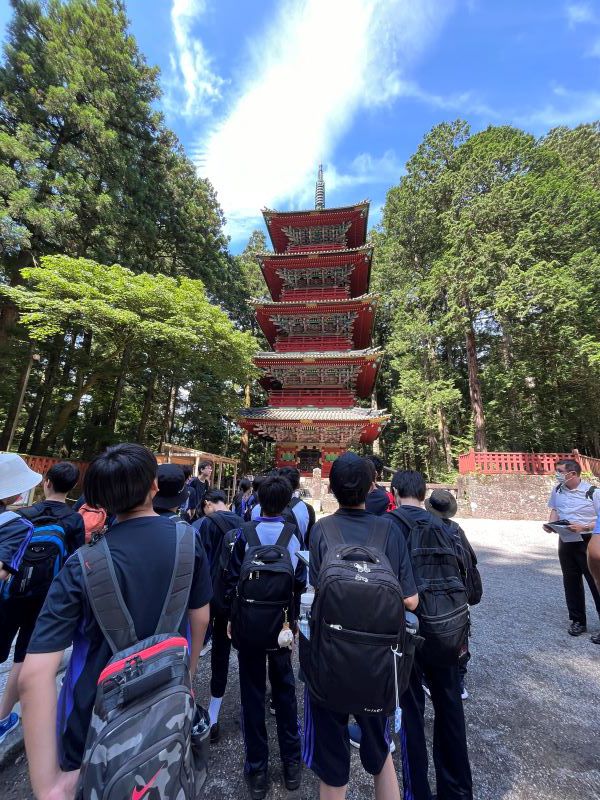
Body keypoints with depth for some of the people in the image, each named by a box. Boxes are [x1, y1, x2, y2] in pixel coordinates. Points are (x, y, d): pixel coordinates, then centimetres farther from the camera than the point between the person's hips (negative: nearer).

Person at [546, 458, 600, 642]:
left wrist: (584, 527, -25)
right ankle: (578, 621, 31)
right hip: (565, 542, 5)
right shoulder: (557, 490, 0)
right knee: (571, 583, 15)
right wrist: (551, 524, -4)